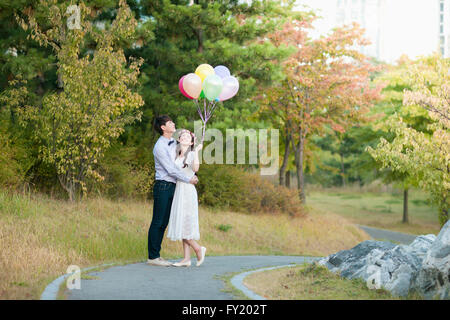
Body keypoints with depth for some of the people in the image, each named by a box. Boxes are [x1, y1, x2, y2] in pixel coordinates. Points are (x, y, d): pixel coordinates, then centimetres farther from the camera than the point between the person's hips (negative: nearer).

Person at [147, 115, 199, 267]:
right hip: (163, 186, -8)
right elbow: (171, 169, -16)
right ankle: (152, 257, -1)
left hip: (172, 186, 8)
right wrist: (189, 179, -10)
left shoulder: (173, 142, 14)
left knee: (164, 222, 9)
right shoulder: (160, 146, -13)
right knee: (157, 222, -5)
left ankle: (157, 255, 14)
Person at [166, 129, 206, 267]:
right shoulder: (176, 156, 16)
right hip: (178, 190, 8)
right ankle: (186, 258, 6)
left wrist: (197, 151, -24)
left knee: (182, 224, -10)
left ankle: (198, 249, 6)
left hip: (187, 191, -8)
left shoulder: (192, 155, -4)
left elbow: (195, 168, -24)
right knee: (181, 225, 5)